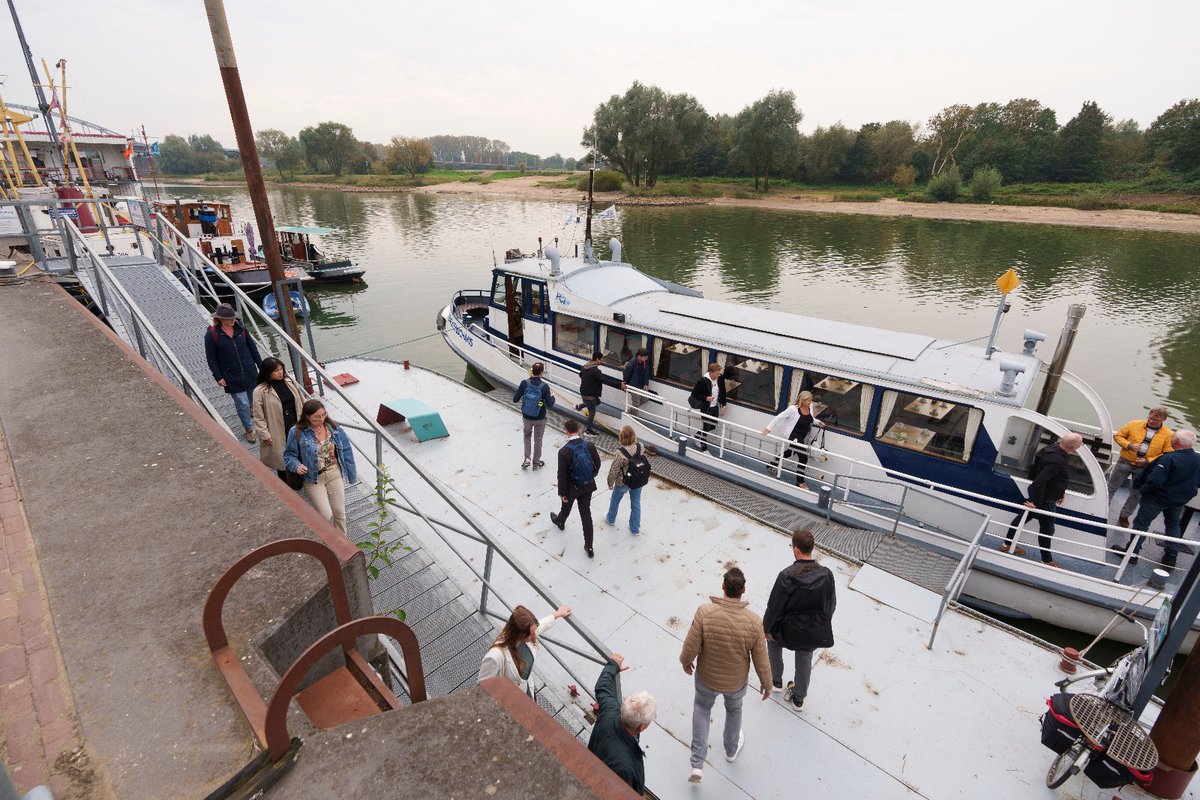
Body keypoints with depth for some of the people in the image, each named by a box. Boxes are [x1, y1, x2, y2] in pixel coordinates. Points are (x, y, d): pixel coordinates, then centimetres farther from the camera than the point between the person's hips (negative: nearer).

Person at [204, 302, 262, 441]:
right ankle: (249, 429, 18)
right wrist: (218, 377, -7)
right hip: (232, 377, -3)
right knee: (243, 404, 0)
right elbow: (211, 358, -6)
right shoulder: (212, 334, -11)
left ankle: (255, 419, 39)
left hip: (250, 372, 3)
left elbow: (252, 347, 9)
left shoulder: (240, 328, -1)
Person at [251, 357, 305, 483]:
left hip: (295, 425, 5)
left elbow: (301, 399, 8)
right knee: (281, 456, 10)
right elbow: (258, 416, -12)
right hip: (278, 430, -4)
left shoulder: (289, 380, -2)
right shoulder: (260, 391, -16)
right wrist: (264, 434, -12)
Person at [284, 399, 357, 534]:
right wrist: (297, 466, -23)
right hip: (313, 479, -2)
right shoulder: (297, 433, -13)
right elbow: (289, 455, -1)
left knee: (340, 512, 8)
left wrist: (351, 474, 5)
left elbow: (346, 451, 1)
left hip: (334, 474, 3)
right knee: (327, 516, -6)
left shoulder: (334, 428, -6)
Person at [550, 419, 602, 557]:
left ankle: (560, 521, 61)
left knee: (566, 505, 28)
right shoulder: (590, 446, -14)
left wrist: (562, 492, -7)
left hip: (572, 487, -3)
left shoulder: (564, 452, -26)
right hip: (588, 486, 3)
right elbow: (597, 464, -1)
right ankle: (589, 547, 19)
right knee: (586, 513, 13)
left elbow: (562, 475, -20)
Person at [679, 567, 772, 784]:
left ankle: (697, 764, 28)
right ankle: (732, 749, 59)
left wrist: (685, 661, 2)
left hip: (707, 677, -1)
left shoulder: (704, 612, -33)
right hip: (736, 681, 1)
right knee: (733, 709, 33)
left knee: (702, 707, 30)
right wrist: (766, 684, 5)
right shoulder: (754, 622, -28)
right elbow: (761, 661, -15)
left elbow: (690, 647, -21)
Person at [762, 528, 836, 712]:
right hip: (815, 632, 3)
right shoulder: (826, 575, -18)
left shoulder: (786, 576, -29)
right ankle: (798, 699, 45)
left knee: (772, 639, 30)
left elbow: (774, 605, -18)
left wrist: (766, 627, -1)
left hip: (789, 630, -3)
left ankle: (776, 681, 44)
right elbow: (831, 605, -2)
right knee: (804, 662, 27)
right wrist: (822, 624, 17)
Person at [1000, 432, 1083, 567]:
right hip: (1045, 500, -9)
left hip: (1038, 494, 9)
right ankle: (1047, 561, 26)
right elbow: (1040, 481, -35)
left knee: (1022, 517, 20)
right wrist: (1037, 502, -26)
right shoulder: (1057, 460, -32)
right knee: (1047, 530, 9)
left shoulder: (1053, 449, -4)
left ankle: (1007, 544, 36)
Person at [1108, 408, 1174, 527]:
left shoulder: (1168, 434, -6)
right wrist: (1129, 445, -17)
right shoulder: (1134, 424, -7)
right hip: (1124, 463, -1)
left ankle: (1124, 516, 28)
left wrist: (1148, 461, -19)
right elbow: (1118, 436, 1)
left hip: (1145, 469, 1)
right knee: (1111, 487, 10)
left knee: (1136, 494, 13)